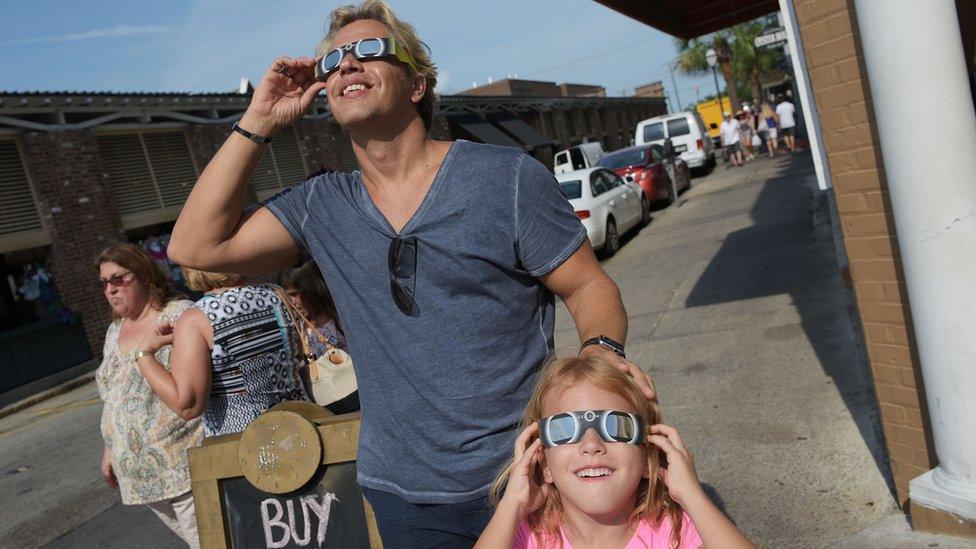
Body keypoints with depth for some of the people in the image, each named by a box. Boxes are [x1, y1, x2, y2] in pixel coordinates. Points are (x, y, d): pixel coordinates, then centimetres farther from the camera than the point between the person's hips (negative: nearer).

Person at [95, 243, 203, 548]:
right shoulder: (114, 332, 15)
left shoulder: (180, 314, -8)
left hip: (185, 463, -6)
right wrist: (110, 449, 21)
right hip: (139, 470, 7)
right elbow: (112, 398, 22)